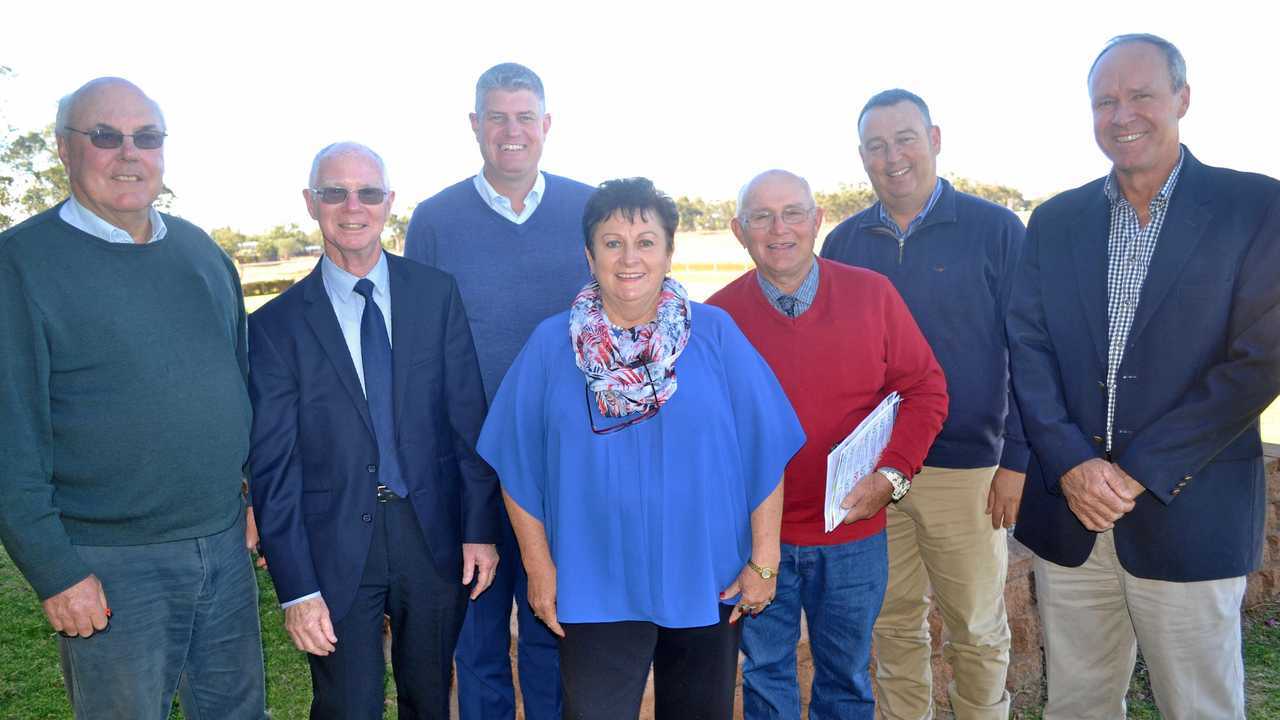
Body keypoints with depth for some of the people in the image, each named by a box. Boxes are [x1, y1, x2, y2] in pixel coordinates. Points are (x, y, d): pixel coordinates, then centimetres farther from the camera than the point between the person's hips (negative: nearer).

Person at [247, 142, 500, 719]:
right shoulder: (277, 324, -4)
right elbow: (273, 466, -5)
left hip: (434, 535, 2)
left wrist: (481, 527, -2)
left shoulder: (437, 294, 0)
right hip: (336, 549, -1)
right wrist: (296, 588, -8)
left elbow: (468, 418, 0)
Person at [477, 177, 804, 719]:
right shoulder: (551, 344, -3)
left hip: (709, 585, 1)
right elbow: (520, 467, 0)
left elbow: (763, 453, -4)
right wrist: (539, 566, -2)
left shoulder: (715, 334, -4)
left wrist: (764, 560, -5)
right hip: (596, 588, -1)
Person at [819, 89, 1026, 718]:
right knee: (893, 623, 15)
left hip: (966, 467, -3)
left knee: (977, 628, 9)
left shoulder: (996, 230, -3)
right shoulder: (843, 243, 6)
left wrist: (1017, 459, -7)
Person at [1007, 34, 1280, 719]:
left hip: (1189, 515, -3)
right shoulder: (1055, 220, 8)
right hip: (1066, 509, 3)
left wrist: (1140, 471, -14)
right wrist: (1070, 464, -11)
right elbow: (1027, 348, 3)